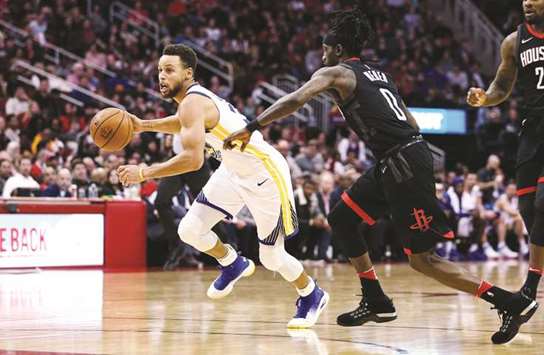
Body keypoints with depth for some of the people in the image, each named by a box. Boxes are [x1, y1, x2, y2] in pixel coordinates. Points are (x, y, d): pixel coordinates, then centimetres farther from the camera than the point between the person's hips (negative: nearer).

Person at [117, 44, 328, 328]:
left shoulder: (192, 103, -26)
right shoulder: (193, 99, 1)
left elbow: (193, 159, -39)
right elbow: (183, 124, 27)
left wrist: (143, 173, -31)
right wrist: (144, 125, 13)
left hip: (265, 174, -8)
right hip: (233, 171, 9)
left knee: (271, 258, 0)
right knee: (189, 230, -2)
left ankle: (312, 296, 27)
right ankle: (233, 264, 25)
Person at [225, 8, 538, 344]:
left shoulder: (335, 73, -1)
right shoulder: (378, 74, 22)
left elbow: (295, 100, -17)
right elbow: (411, 123, 24)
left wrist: (251, 128, -15)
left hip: (403, 164, -9)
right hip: (394, 164, 9)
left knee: (422, 259, -5)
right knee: (341, 220, 17)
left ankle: (513, 303, -6)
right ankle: (376, 302, 21)